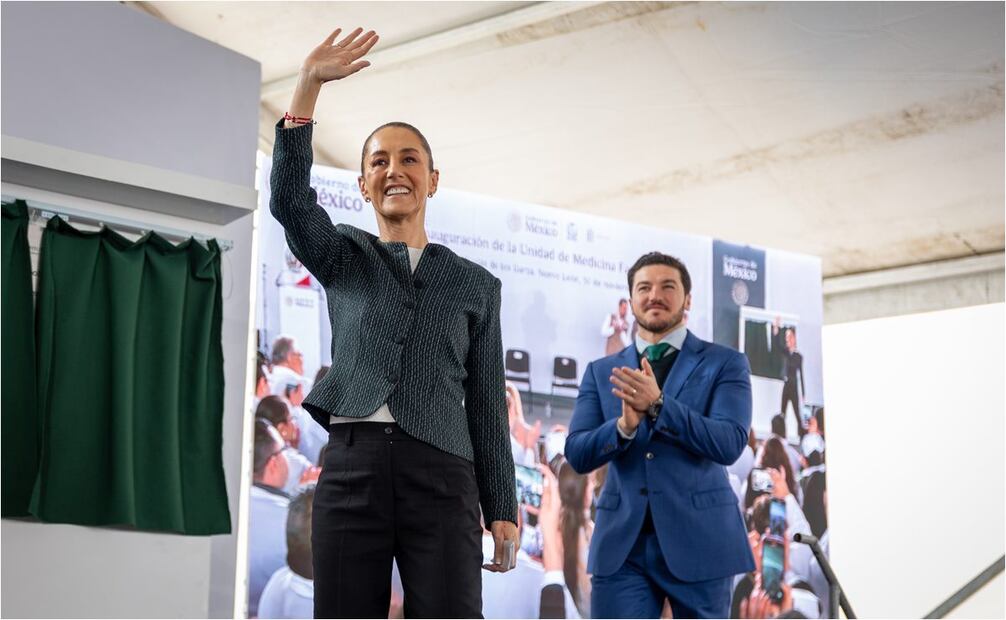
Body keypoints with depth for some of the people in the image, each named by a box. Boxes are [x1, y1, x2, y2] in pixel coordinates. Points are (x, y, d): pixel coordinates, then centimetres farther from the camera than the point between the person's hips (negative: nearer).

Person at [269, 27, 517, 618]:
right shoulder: (342, 258, 17)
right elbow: (290, 200, -3)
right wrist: (308, 86, -12)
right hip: (352, 464, 1)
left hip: (442, 474, 0)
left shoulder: (475, 284, 16)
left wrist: (503, 508, 6)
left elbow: (487, 402, 12)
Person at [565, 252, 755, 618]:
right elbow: (577, 455, 2)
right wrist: (625, 425, -18)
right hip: (622, 543, 2)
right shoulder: (601, 371, 11)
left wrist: (657, 404, -21)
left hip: (698, 539, -1)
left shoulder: (725, 363, 4)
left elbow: (730, 443, -10)